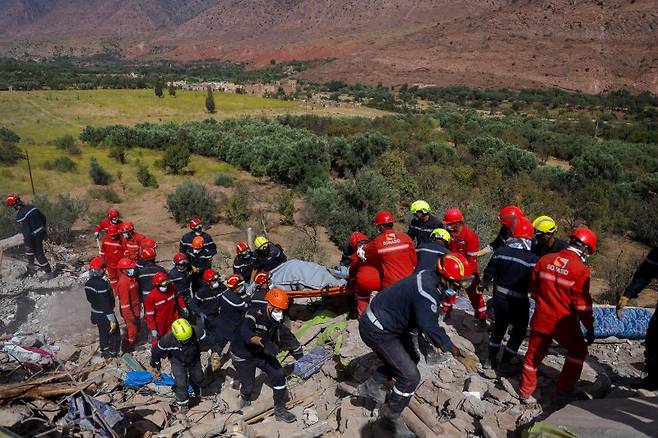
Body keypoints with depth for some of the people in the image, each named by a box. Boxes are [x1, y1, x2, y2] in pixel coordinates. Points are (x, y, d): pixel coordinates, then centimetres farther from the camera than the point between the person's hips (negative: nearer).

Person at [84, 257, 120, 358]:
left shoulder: (88, 283, -4)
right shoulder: (102, 284, -29)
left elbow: (90, 299, 10)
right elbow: (106, 304, -27)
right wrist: (112, 320, -22)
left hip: (96, 314, 8)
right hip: (105, 315, -8)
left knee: (103, 333, 25)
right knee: (114, 333, 11)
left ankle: (104, 351, 40)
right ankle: (112, 353, 21)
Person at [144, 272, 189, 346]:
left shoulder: (172, 287, -18)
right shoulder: (150, 297, -27)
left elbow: (178, 297, 5)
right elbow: (149, 315, -19)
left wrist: (183, 307, 7)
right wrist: (153, 329, -17)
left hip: (173, 320, 4)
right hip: (160, 324, -4)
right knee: (157, 340, 17)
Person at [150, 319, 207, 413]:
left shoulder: (197, 332, -39)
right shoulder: (167, 340, -39)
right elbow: (157, 351, -17)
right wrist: (155, 364, 0)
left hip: (194, 358, 2)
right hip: (178, 361, -2)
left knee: (198, 377, 17)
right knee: (181, 382, -11)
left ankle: (197, 392, 52)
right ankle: (182, 403, 17)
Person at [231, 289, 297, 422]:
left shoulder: (277, 319, -10)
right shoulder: (255, 312, -33)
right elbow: (245, 333, -49)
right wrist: (263, 342, -60)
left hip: (262, 352, 6)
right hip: (243, 355, -5)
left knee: (278, 375, -5)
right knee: (248, 385, 7)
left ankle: (279, 410, 10)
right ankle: (245, 399, 45)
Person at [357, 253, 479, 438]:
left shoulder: (430, 278, -1)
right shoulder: (427, 290, -30)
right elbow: (430, 326, -34)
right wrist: (457, 353, -30)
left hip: (391, 323, 10)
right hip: (377, 331, -10)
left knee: (411, 359, 23)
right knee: (410, 377, -5)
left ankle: (371, 386, 33)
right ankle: (390, 418, 15)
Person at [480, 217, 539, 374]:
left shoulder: (500, 251, -8)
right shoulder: (532, 259, -19)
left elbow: (489, 272, 1)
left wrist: (484, 284, 20)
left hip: (499, 297, 4)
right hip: (518, 302, -4)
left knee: (499, 326, 22)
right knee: (519, 330, 16)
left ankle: (491, 358, 30)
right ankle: (505, 363, 18)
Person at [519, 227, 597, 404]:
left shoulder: (544, 260, -2)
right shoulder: (581, 270, -16)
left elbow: (534, 289, 9)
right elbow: (582, 304, -14)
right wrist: (590, 327, -2)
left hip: (541, 319, 4)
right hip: (564, 323, -4)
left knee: (534, 354, 16)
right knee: (578, 351, 23)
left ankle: (525, 393, 27)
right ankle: (563, 389, 26)